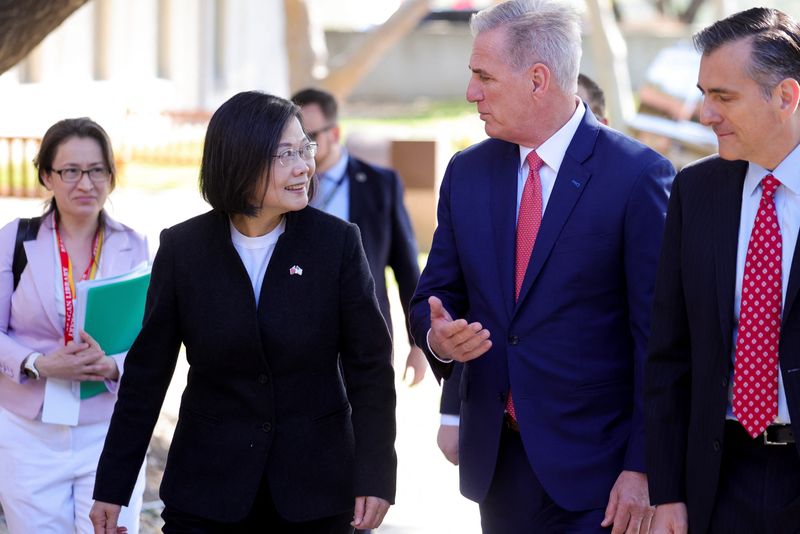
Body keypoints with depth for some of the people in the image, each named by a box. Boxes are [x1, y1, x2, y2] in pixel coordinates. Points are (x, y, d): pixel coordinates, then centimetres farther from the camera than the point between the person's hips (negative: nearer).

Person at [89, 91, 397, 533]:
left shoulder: (337, 242, -5)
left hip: (315, 484, 0)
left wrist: (374, 477, -8)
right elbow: (147, 371, 2)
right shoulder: (183, 248, -3)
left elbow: (370, 365, -2)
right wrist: (112, 487, 2)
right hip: (208, 488, 0)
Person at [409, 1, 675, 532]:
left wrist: (643, 468, -13)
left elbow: (657, 337, -10)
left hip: (595, 468, -5)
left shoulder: (638, 175, -9)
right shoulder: (466, 173, 8)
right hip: (496, 462, 5)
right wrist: (438, 337, -10)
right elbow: (436, 295, 14)